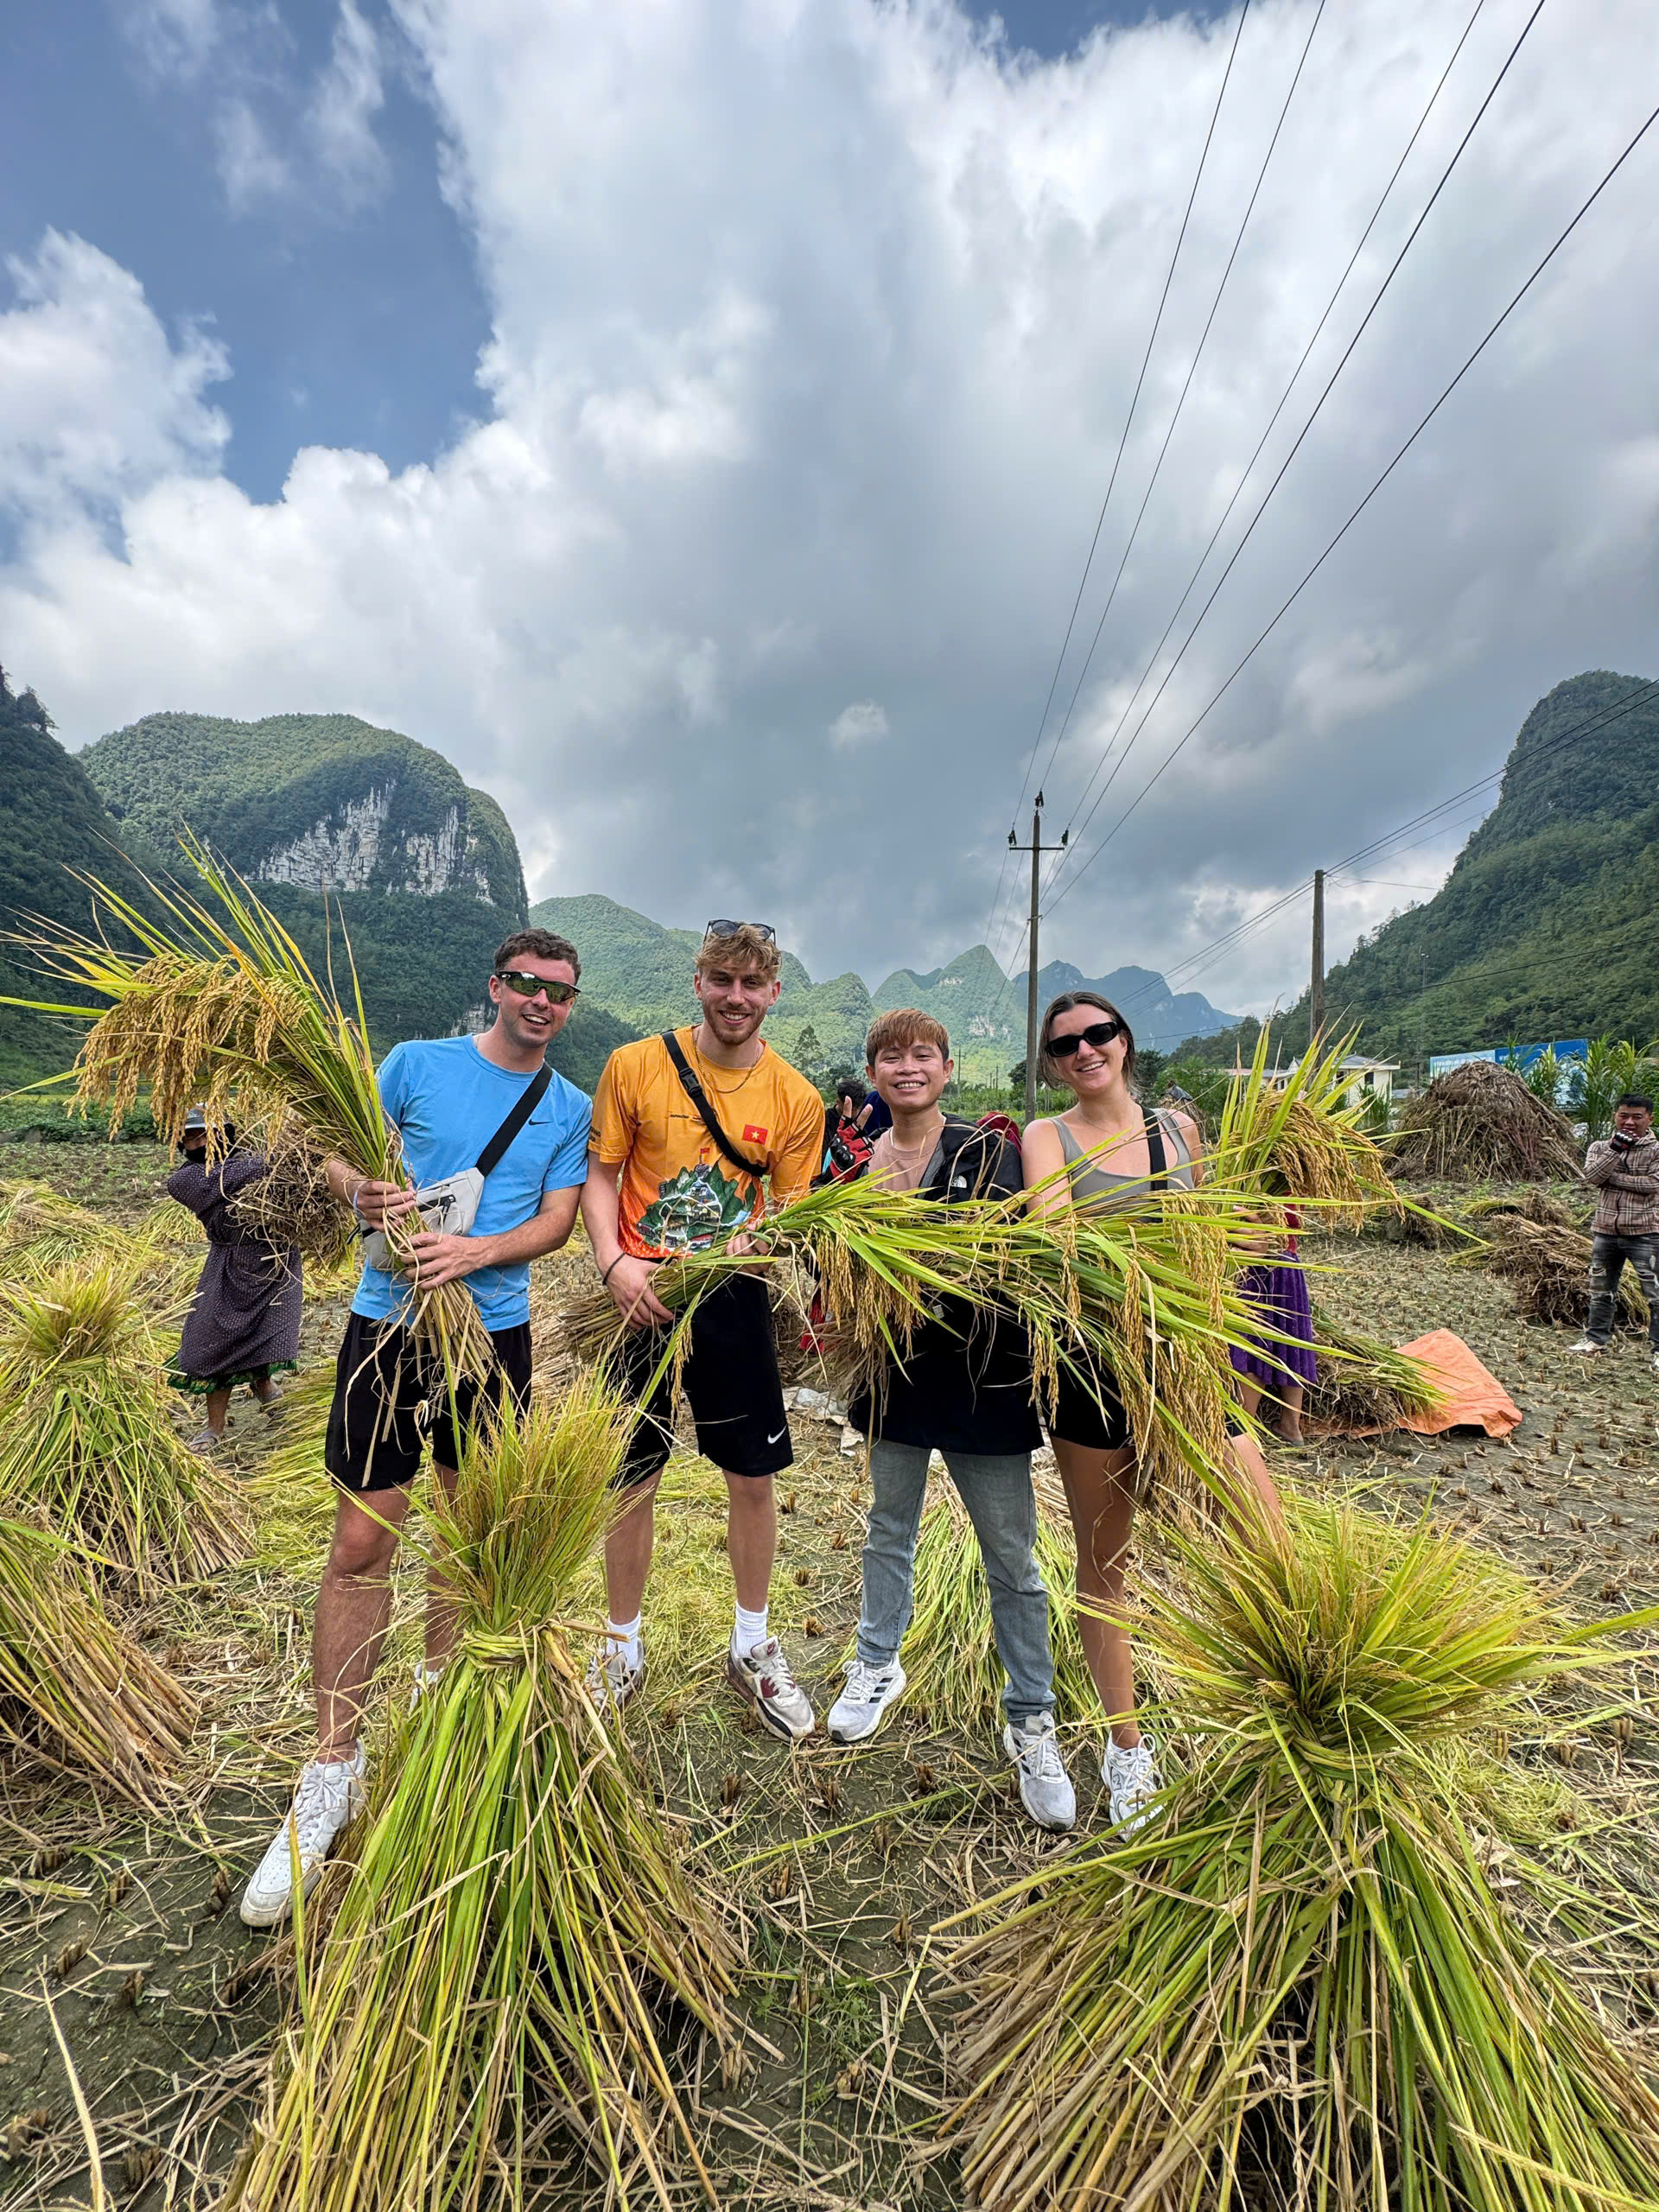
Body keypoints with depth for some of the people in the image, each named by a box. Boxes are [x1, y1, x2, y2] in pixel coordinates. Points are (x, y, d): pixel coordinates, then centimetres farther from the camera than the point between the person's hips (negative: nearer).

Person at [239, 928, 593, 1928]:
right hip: (389, 1321, -2)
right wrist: (360, 1190, -19)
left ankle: (439, 1690, 39)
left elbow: (556, 1219, -1)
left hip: (496, 1330, 3)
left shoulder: (571, 1108, 5)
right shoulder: (418, 1062, 1)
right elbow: (339, 1150, 4)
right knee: (363, 1541, -1)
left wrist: (474, 1252, -19)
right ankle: (335, 1768, 15)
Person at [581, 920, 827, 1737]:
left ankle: (752, 1647, 35)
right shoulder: (635, 1066, -5)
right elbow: (599, 1177, -1)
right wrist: (614, 1262, -17)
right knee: (631, 1481, 12)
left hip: (733, 1301, 1)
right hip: (642, 1294, 0)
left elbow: (792, 1214, 1)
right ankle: (623, 1647, 36)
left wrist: (755, 1242, -20)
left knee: (754, 1478, 11)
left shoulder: (795, 1099, -3)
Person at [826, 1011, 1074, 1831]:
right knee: (889, 1529, 23)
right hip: (896, 1371, 3)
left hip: (982, 1375, -3)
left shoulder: (988, 1151, -7)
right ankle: (877, 1664, 46)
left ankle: (1031, 1720, 29)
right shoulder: (859, 1163, 3)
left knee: (1011, 1556, 8)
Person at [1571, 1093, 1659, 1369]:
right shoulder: (1600, 1148, 5)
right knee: (1601, 1290, 14)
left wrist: (1611, 1178, -13)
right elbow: (1591, 1175, -13)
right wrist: (1616, 1148, -20)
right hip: (1605, 1230, 4)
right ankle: (1597, 1338, 27)